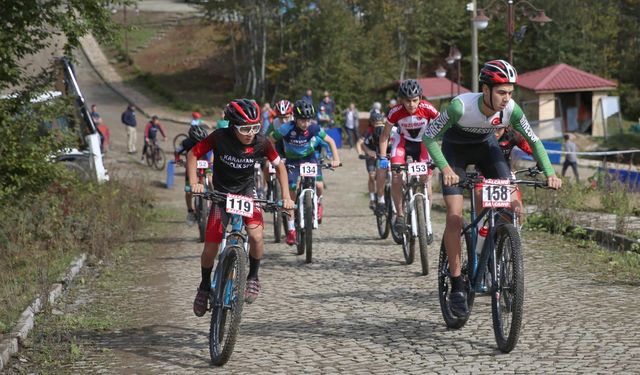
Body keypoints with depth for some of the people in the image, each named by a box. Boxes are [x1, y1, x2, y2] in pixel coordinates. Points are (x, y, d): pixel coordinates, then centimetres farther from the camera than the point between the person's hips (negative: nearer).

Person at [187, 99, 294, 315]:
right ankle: (205, 285, 22)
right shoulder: (219, 138, -22)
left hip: (246, 191, 0)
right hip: (221, 193, 0)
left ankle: (253, 277, 1)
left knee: (256, 236, -25)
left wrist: (286, 196, -11)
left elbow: (279, 166, -2)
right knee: (210, 247, -6)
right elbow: (192, 154, -10)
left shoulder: (261, 143, -18)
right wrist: (194, 183, -24)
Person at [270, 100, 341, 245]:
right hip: (292, 161, -1)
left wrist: (336, 159, -14)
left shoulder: (313, 128, -19)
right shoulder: (286, 129, -25)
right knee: (290, 195, -11)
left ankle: (318, 203, 15)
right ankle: (291, 229, 1)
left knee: (319, 186, -22)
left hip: (309, 158, 1)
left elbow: (330, 141, -5)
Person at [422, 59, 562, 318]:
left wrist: (549, 173, -25)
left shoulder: (511, 110, -25)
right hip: (455, 150, -3)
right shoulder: (461, 105, -35)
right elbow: (429, 137, -27)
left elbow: (534, 141, -11)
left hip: (486, 146, 3)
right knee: (454, 217, -16)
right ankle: (457, 286, -6)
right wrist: (445, 168, -40)